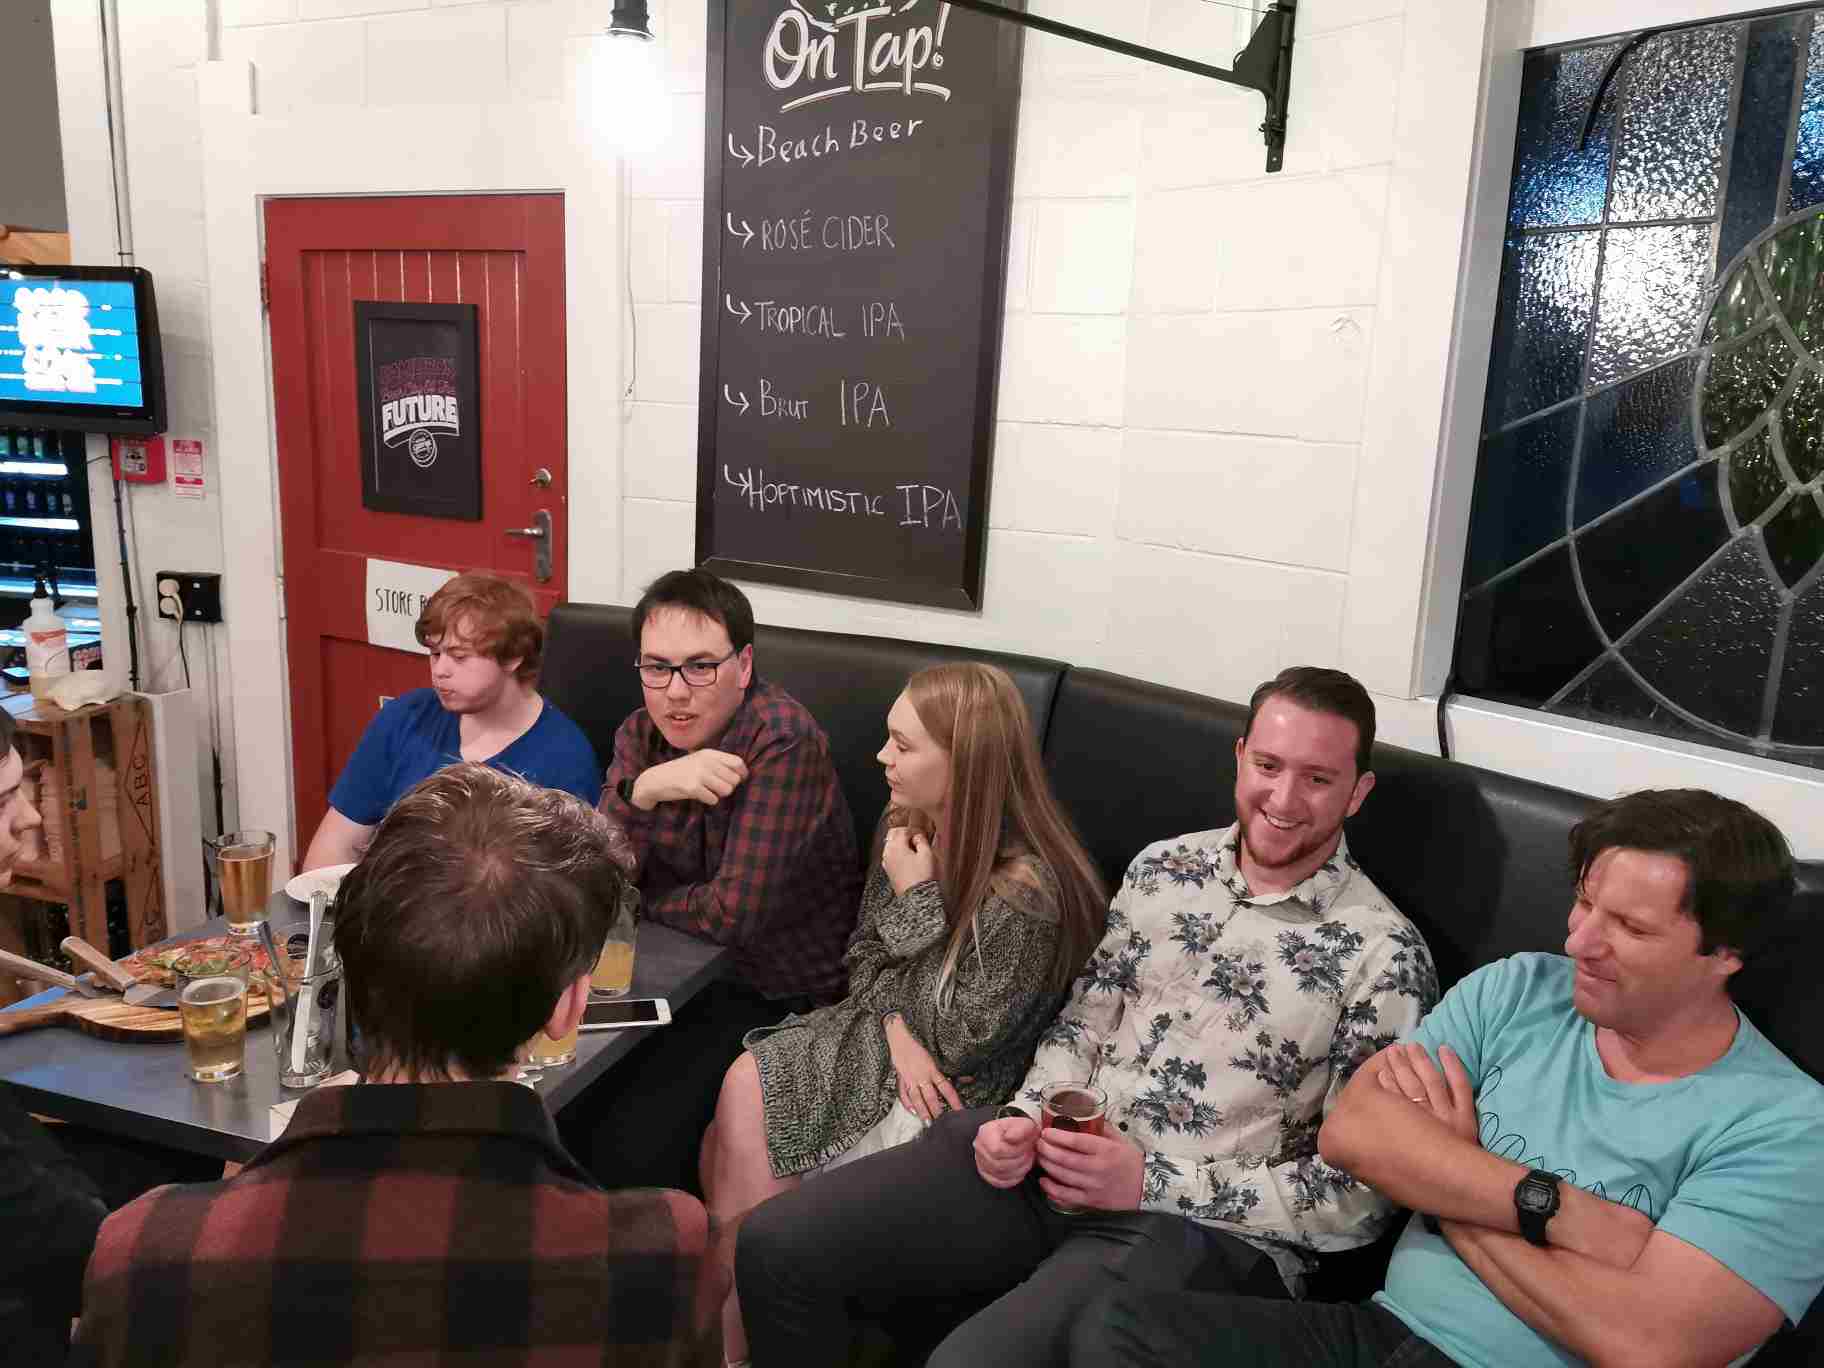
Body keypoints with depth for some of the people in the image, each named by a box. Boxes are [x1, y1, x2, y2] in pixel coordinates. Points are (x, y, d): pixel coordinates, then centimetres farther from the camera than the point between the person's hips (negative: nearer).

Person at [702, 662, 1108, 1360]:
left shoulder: (1028, 891, -25)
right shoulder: (904, 828, -2)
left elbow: (959, 1038, -20)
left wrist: (916, 902, -20)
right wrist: (896, 1028, -12)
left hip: (950, 1094, -7)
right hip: (881, 1038, 7)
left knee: (740, 1149, -15)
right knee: (730, 1129, -14)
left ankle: (728, 1344, 9)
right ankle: (727, 1333, 5)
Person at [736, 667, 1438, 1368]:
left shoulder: (1383, 954, -8)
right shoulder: (1161, 867, 8)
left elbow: (1362, 1192, -8)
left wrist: (1151, 1182, -15)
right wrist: (1028, 1118, -6)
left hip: (1205, 1225, -4)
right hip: (1057, 1158, 5)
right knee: (774, 1246, -8)